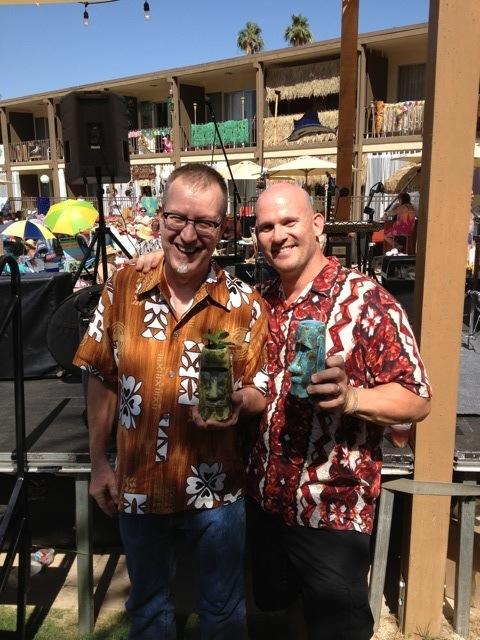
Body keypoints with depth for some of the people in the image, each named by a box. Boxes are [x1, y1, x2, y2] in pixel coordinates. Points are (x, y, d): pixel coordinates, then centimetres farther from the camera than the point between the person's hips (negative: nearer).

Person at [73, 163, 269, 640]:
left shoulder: (244, 304, -13)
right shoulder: (123, 289, -8)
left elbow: (261, 391, -5)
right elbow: (102, 381, 0)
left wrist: (238, 401, -27)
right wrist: (99, 463, 1)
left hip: (215, 491, -1)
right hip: (138, 487, 2)